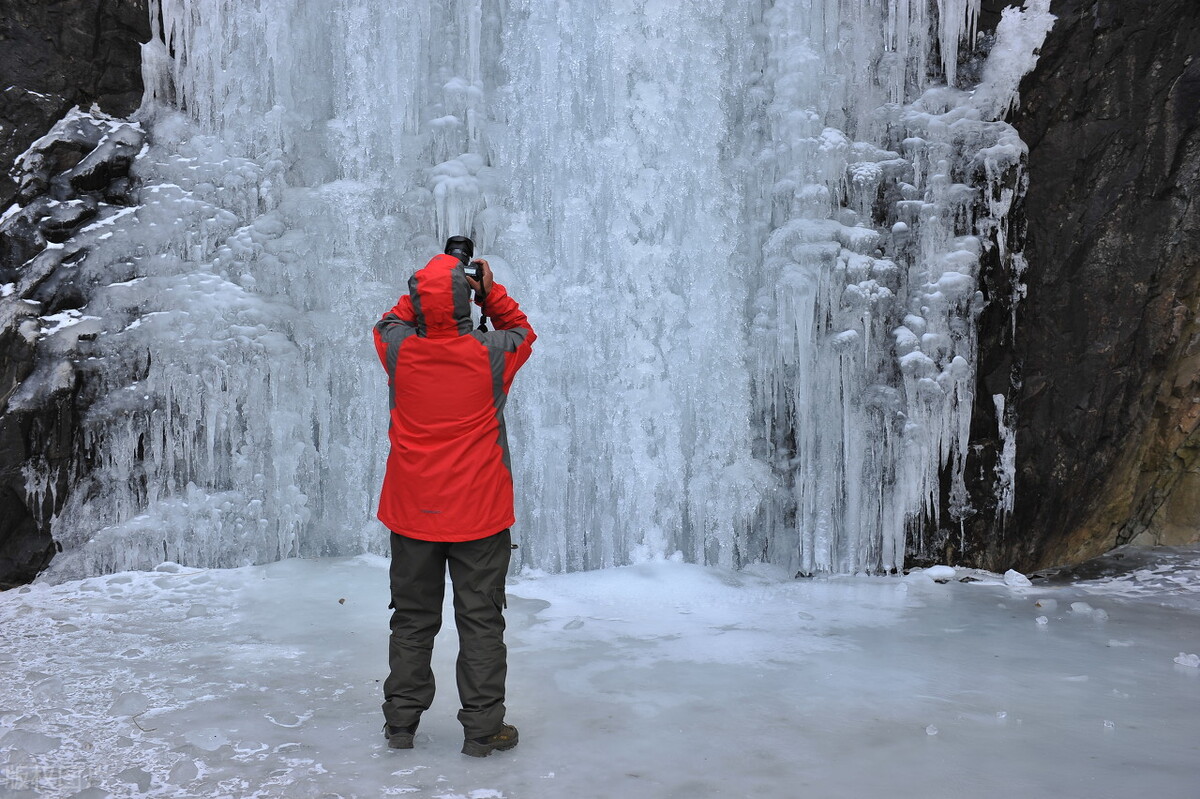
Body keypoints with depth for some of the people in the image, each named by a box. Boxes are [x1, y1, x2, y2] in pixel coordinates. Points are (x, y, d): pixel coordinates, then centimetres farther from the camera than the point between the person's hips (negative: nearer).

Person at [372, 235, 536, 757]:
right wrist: (490, 291, 7)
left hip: (412, 513, 2)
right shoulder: (491, 354, -13)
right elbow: (522, 331, 11)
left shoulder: (400, 352, -9)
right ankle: (482, 729, 14)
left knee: (412, 619, 15)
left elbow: (390, 322, 16)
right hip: (480, 515, -2)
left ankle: (400, 722, 25)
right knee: (481, 620, 7)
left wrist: (430, 285, 10)